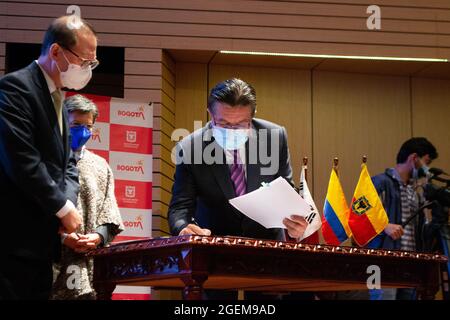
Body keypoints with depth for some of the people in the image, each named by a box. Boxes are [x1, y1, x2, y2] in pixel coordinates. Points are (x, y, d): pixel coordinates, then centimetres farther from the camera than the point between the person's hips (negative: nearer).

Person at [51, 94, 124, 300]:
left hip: (91, 259, 3)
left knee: (86, 293, -4)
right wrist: (62, 237, -13)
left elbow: (109, 214, 13)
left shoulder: (100, 166, 17)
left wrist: (99, 236, -6)